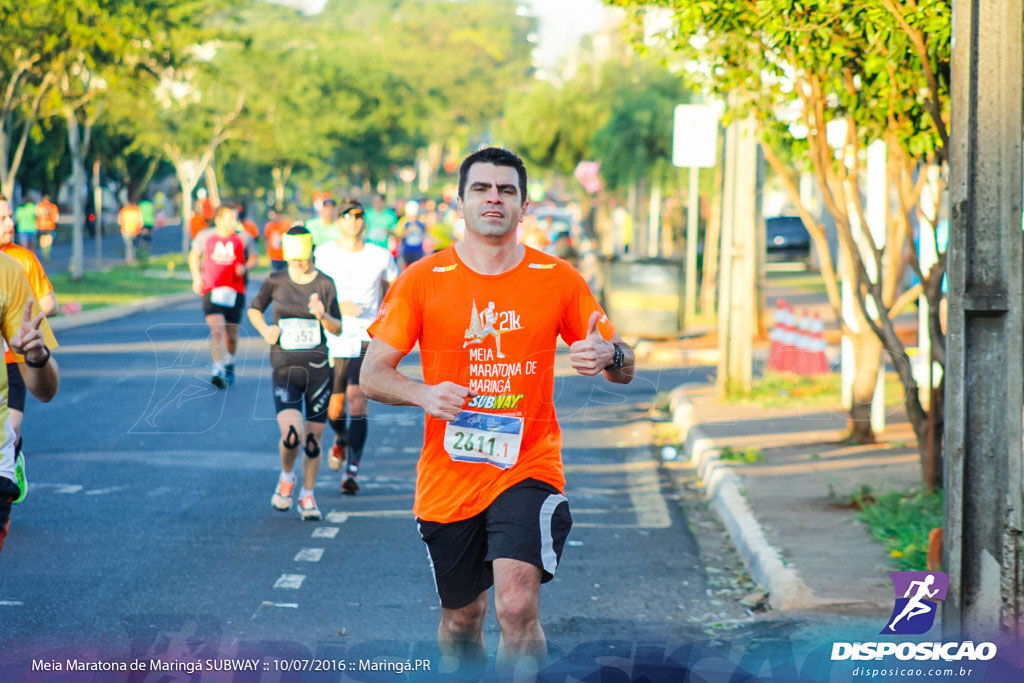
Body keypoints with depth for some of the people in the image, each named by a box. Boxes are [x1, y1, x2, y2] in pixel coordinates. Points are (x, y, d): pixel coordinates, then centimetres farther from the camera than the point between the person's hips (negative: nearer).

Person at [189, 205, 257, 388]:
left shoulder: (243, 238, 2)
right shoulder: (205, 236, 4)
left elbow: (253, 258, 12)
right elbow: (194, 255, 19)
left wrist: (245, 267, -10)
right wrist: (196, 277, 7)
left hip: (234, 292, 1)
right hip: (211, 290, -1)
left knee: (231, 335, 8)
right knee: (216, 330, -18)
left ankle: (229, 366, 35)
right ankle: (219, 369, -26)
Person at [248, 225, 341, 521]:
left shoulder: (325, 284, 1)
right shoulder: (275, 282, 1)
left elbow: (338, 329, 3)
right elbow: (254, 309, 17)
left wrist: (322, 316, -18)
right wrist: (265, 331, -2)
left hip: (318, 368, 1)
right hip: (285, 371, -1)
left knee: (313, 438, 5)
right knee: (291, 435, -17)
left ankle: (307, 496, 23)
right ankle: (286, 477, 13)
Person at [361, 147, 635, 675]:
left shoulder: (557, 279, 2)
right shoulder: (422, 280, 0)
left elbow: (623, 368, 7)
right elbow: (372, 375, -1)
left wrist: (608, 355, -18)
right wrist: (424, 394, -22)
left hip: (529, 468, -1)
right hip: (448, 476, 1)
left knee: (517, 605, -21)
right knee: (461, 617, 13)